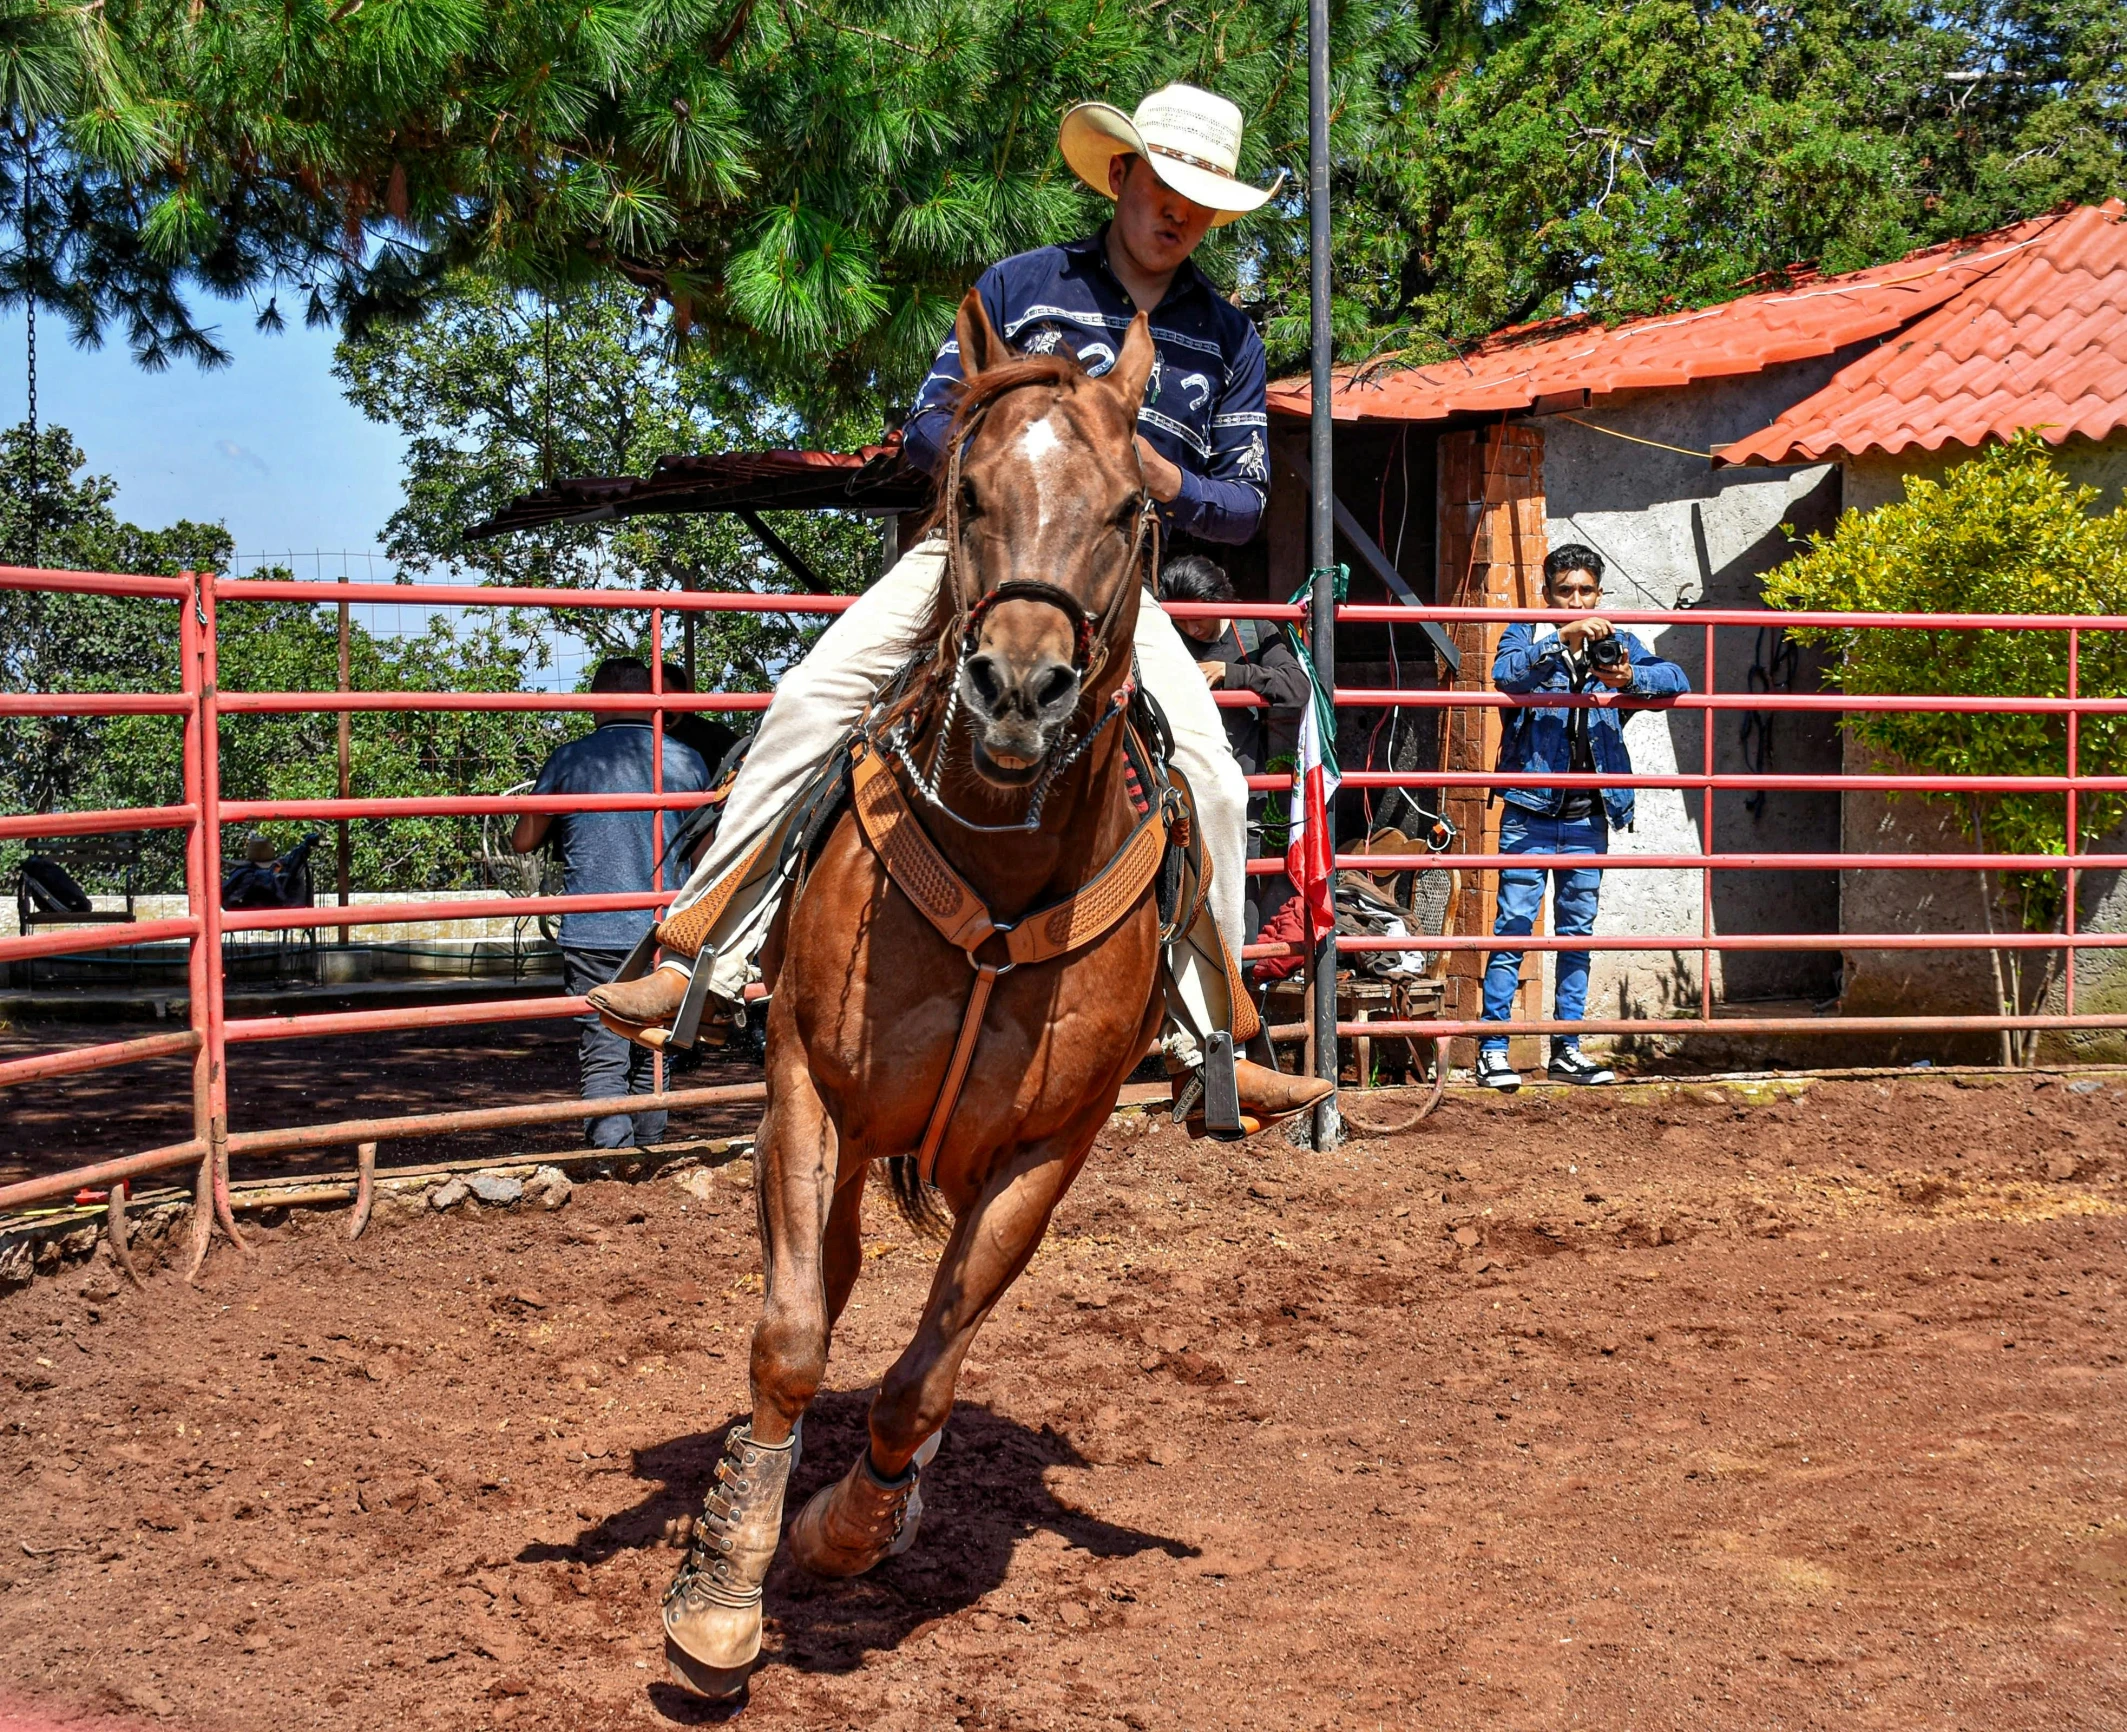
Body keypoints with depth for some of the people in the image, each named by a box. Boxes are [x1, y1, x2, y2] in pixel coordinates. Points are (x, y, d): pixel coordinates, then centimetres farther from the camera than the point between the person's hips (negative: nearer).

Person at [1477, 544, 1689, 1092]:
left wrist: (1631, 677, -23)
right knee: (1514, 927, -6)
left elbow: (1676, 680, -3)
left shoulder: (1617, 643, 9)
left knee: (1577, 931, 10)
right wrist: (1564, 639, -32)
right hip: (1530, 809, -4)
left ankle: (1566, 1049, 18)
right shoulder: (1528, 636, 1)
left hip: (1588, 815, 4)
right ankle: (1493, 1050, -3)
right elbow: (1506, 674, -21)